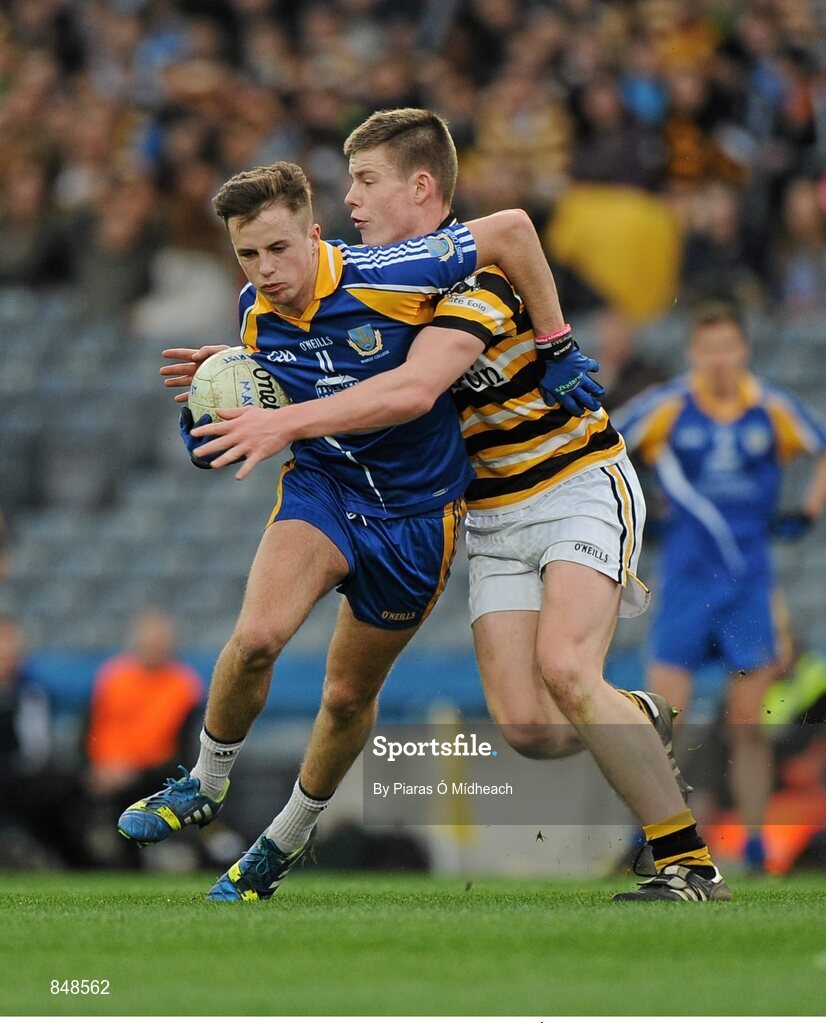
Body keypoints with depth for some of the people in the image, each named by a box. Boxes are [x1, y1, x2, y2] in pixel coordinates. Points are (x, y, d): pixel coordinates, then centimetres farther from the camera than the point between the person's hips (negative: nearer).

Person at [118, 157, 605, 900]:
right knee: (256, 636, -24)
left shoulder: (380, 278, -26)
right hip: (321, 485, 2)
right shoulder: (256, 312, -8)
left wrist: (556, 348, -14)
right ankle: (204, 787, 3)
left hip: (416, 511, -2)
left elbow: (511, 229, -18)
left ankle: (291, 834, 37)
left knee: (351, 693, 10)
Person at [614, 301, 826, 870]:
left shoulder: (774, 409, 1)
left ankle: (756, 844, 9)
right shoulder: (668, 407, -4)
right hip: (686, 582, -1)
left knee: (749, 724, 2)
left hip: (750, 583, 1)